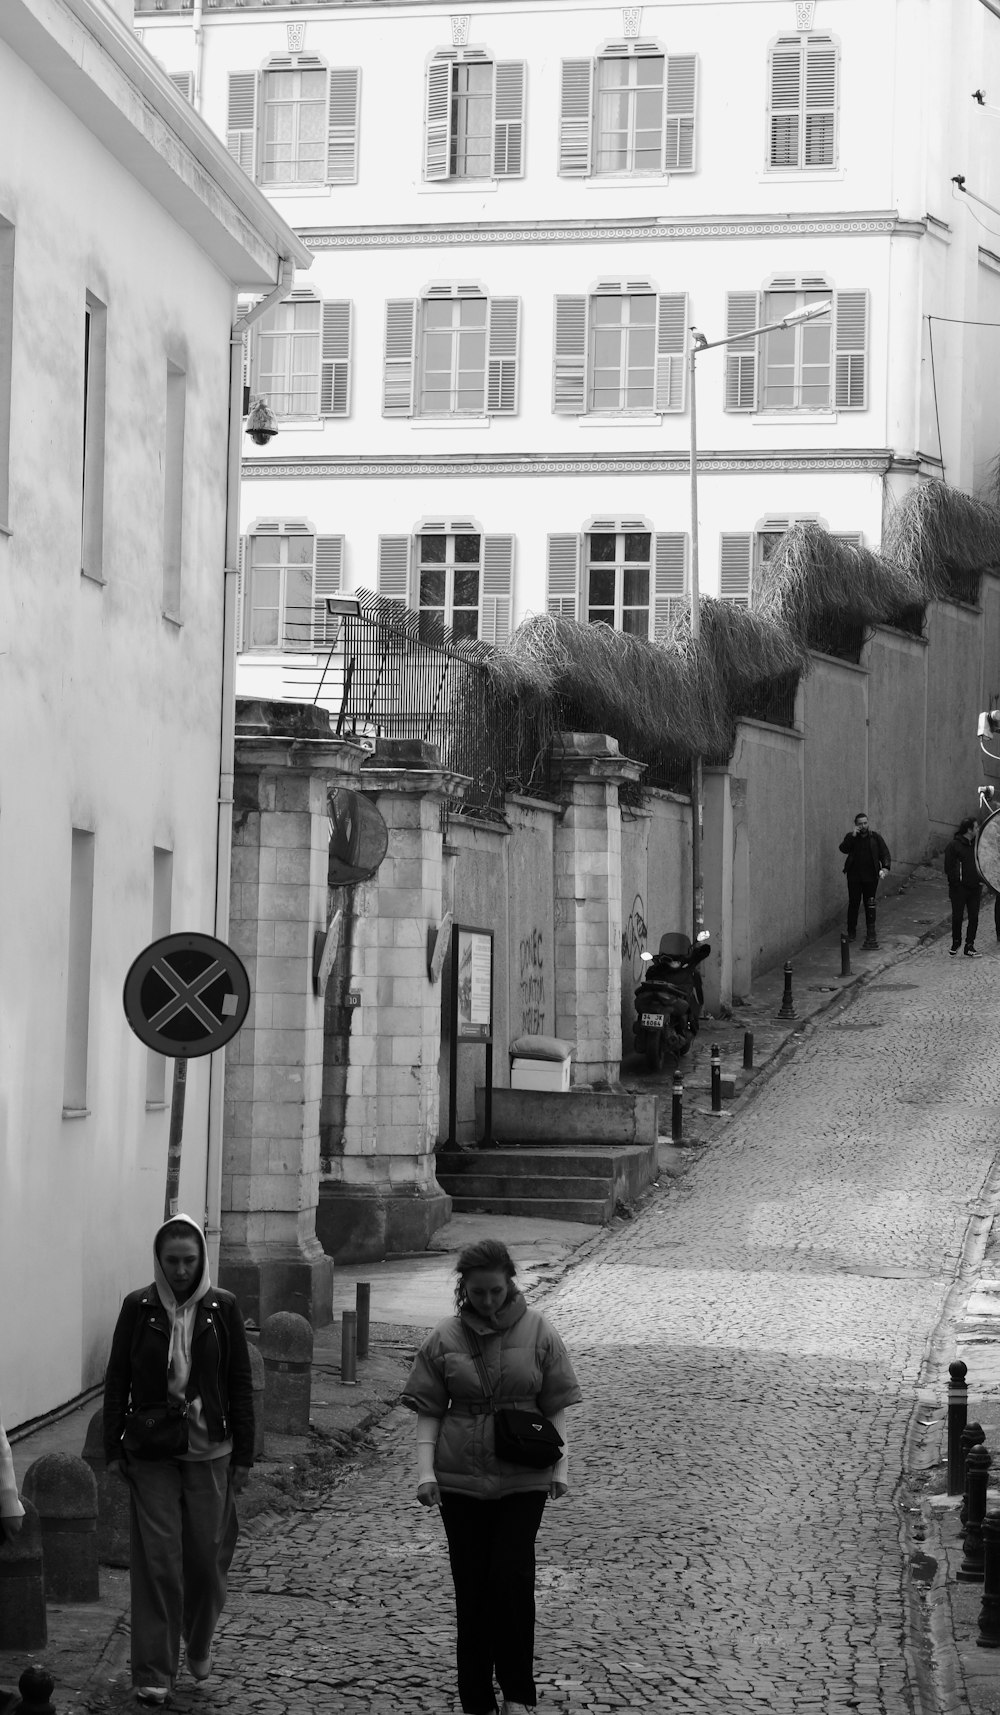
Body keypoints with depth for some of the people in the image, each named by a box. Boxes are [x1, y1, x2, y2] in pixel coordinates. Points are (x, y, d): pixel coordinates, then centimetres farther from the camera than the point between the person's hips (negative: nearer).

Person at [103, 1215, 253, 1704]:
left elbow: (240, 1383, 3)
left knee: (207, 1554, 6)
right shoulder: (138, 1307, -2)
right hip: (150, 1452, -1)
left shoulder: (222, 1308, -1)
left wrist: (243, 1454, 1)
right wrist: (113, 1448, 0)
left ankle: (199, 1645, 33)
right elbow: (117, 1380, 3)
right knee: (157, 1559, -3)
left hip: (209, 1451, 1)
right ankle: (154, 1673, 1)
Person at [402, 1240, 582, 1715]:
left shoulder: (538, 1333, -1)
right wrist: (425, 1470, -8)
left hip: (522, 1479, -1)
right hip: (460, 1478, 1)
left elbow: (555, 1408, 2)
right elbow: (428, 1411, 2)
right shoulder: (445, 1338, 0)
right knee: (471, 1586, 5)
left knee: (512, 1578, -9)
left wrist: (560, 1466, -5)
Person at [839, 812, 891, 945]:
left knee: (870, 905, 1)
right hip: (854, 877, 0)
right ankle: (851, 932, 14)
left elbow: (884, 853, 1)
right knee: (853, 903, 3)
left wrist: (885, 867, -15)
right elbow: (843, 848, -14)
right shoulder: (850, 837, 4)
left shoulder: (875, 837, 5)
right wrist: (853, 836, -21)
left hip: (871, 877, 0)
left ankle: (870, 933, 8)